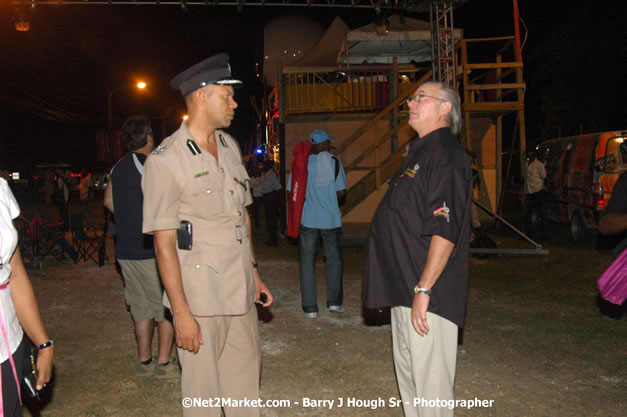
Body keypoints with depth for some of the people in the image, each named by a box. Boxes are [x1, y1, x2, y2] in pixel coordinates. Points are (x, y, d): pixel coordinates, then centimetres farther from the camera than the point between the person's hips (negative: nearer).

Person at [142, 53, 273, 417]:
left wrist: (254, 274, 15)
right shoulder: (166, 159, -12)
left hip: (241, 292, 6)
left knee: (246, 383, 16)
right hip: (200, 296, -6)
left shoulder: (230, 147, 9)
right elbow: (164, 242, -13)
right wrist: (181, 312, -14)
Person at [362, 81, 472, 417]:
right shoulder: (420, 153, 17)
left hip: (427, 293, -10)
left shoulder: (446, 155, -14)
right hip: (404, 288, 10)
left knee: (431, 381, -1)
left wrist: (423, 289, -24)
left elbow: (444, 231, -23)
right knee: (407, 370, 20)